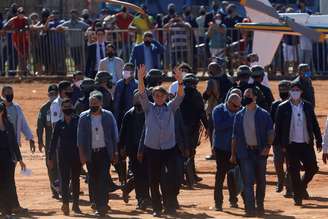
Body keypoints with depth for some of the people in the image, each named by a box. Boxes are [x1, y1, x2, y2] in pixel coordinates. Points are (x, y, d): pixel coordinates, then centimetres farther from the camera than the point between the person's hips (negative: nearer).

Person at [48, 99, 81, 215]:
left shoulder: (78, 121, 0)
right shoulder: (59, 124, 1)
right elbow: (54, 141, 4)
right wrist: (50, 157, 2)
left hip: (76, 154, 1)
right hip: (63, 155, -1)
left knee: (76, 179, 9)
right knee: (64, 179, -8)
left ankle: (75, 204, 19)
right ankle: (65, 203, -12)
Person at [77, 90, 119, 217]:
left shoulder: (108, 116, 0)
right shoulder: (84, 117, 2)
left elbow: (114, 135, 5)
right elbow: (80, 137, 3)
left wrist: (115, 153, 2)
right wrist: (81, 154, -3)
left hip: (105, 152, -2)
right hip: (90, 153, 2)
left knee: (103, 179, -12)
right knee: (93, 180, 5)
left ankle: (103, 206, -13)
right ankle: (99, 206, 17)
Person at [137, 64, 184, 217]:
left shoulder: (171, 108, 7)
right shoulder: (149, 108, 6)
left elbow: (180, 96, -8)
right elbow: (142, 95, -7)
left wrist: (180, 81, -26)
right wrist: (140, 79, -23)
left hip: (169, 148, 0)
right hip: (152, 149, 0)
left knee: (173, 177, -13)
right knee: (154, 181, 4)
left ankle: (170, 204, 0)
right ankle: (156, 208, 14)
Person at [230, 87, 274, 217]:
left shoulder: (263, 114, 2)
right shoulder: (239, 116, 9)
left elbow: (270, 132, 0)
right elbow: (235, 136, 12)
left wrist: (268, 146, -15)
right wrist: (233, 154, 9)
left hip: (260, 151, -1)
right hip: (245, 152, 1)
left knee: (261, 181, 8)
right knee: (248, 181, -9)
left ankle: (260, 206, 21)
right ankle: (250, 209, -14)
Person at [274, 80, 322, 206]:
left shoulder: (308, 106, 6)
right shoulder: (283, 108, -1)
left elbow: (315, 125, 9)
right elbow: (278, 127, -1)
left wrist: (318, 141, 4)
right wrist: (280, 144, -7)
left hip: (306, 144, 2)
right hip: (291, 144, -2)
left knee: (312, 168, 1)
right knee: (294, 171, -2)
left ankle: (302, 186, 28)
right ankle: (297, 197, 7)